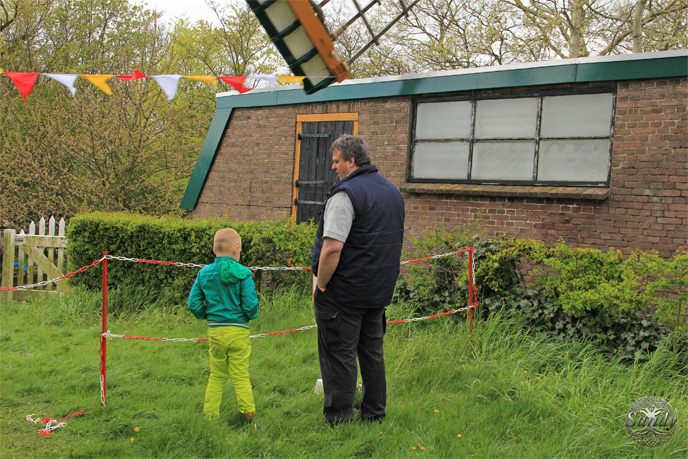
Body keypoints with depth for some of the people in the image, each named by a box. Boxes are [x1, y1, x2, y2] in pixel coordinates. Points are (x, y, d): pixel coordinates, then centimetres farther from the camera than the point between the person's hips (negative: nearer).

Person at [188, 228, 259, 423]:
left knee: (216, 376, 14)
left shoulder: (204, 274, 2)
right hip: (238, 331, -3)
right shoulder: (242, 274, -9)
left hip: (215, 332, 3)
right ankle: (247, 412, 6)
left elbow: (193, 303, 3)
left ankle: (210, 414, 17)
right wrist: (252, 315, 10)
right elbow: (250, 305, -11)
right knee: (241, 376, 5)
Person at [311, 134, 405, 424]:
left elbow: (332, 247, -25)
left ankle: (338, 419, 7)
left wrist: (320, 285, -14)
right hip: (380, 291, 8)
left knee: (339, 356, 1)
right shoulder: (393, 191, 11)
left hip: (344, 292, -8)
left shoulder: (346, 193, -17)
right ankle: (374, 415, 26)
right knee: (372, 352, 17)